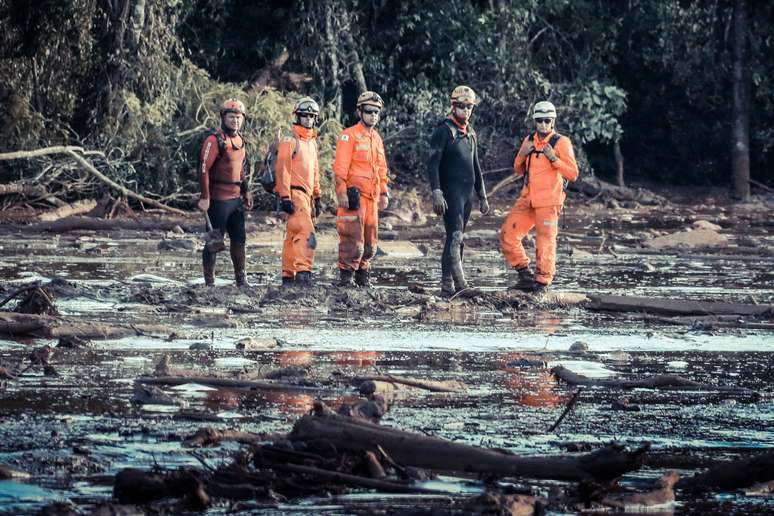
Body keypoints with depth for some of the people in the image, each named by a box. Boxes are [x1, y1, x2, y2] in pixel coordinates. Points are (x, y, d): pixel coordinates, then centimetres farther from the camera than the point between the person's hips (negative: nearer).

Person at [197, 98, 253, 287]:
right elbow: (203, 169, -18)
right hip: (219, 199, -8)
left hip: (236, 198, 8)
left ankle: (241, 278, 22)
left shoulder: (240, 140, 13)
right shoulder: (215, 140, -14)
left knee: (239, 239, 13)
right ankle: (209, 281, 3)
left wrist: (246, 191, 21)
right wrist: (204, 198, -22)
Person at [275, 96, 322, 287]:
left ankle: (288, 276, 13)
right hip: (295, 194, -9)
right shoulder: (290, 141, -7)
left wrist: (317, 197, 24)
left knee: (292, 237, 10)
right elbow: (282, 170, -12)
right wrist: (285, 198, -18)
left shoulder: (312, 142, 20)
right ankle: (303, 272, -26)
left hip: (306, 195, 9)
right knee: (306, 232, -20)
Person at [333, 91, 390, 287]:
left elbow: (382, 168, 26)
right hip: (354, 195, -7)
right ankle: (346, 275, -5)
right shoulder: (349, 136, -5)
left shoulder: (376, 138, 19)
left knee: (370, 239, 9)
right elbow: (340, 167, -11)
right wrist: (342, 192, -17)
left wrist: (384, 193, 20)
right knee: (353, 237, -11)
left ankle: (363, 273, 19)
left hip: (372, 196, 7)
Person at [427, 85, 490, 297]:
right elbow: (432, 164, -14)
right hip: (451, 193, -8)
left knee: (456, 238, 8)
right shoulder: (443, 131, -7)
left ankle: (447, 285, 10)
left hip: (467, 193, 8)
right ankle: (458, 283, -26)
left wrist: (482, 197, 23)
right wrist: (437, 193, -24)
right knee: (455, 237, -17)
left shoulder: (470, 133, 17)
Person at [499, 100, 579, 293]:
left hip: (549, 201, -6)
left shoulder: (561, 143, -5)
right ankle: (526, 275, 9)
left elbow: (573, 174, -8)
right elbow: (519, 170, 21)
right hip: (527, 199, 6)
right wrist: (522, 155, 1)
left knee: (545, 241, -5)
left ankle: (542, 282, 5)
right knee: (508, 234, 0)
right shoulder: (529, 141, 13)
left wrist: (553, 158, -19)